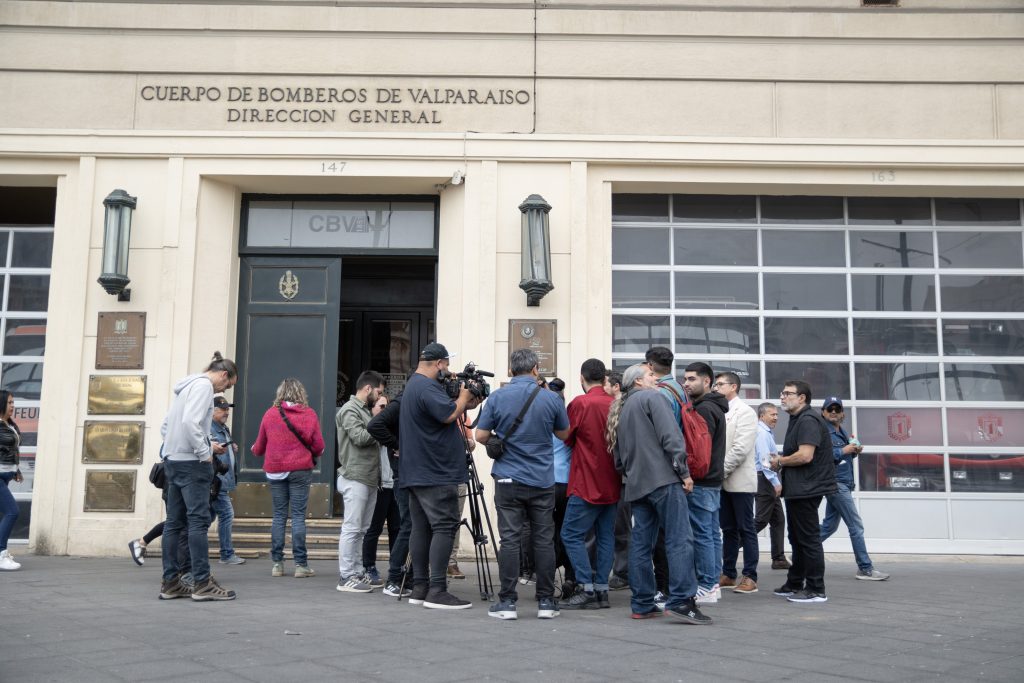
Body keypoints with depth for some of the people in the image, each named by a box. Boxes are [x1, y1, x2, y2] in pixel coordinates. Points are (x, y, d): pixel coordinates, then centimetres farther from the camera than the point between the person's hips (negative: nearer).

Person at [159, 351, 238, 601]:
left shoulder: (186, 386, 21)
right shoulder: (203, 385, -9)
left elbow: (165, 426, 23)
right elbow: (190, 422, -23)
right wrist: (205, 453, -16)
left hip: (173, 461, 9)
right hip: (191, 462, -9)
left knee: (174, 522, 8)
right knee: (199, 521, -8)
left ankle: (170, 583, 11)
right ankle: (202, 583, -8)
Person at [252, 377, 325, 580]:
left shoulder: (270, 414, 1)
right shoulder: (309, 414, -3)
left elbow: (259, 447, 9)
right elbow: (318, 445, -3)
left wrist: (255, 450, 32)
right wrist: (313, 455, 20)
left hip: (275, 470, 2)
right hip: (300, 470, -2)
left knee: (279, 515, 9)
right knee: (298, 516, 0)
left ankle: (277, 563, 10)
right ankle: (300, 564, -1)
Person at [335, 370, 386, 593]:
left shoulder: (365, 410, 20)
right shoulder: (349, 410, -7)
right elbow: (360, 437, -18)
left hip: (369, 479, 9)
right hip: (355, 479, -9)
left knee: (363, 530, 10)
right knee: (352, 529, -6)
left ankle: (357, 573, 16)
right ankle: (346, 578, -2)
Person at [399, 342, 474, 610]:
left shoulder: (413, 385, 19)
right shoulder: (426, 387, -15)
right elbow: (449, 414, -21)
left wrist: (460, 398, 9)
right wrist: (464, 396, -4)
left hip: (417, 473, 11)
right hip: (435, 474, -11)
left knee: (421, 528, 9)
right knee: (444, 526, -10)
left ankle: (419, 588, 11)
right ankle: (437, 591, -13)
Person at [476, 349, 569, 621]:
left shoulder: (498, 397, -4)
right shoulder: (551, 399, -2)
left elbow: (481, 436, -1)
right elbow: (564, 434, 11)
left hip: (508, 479, -1)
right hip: (543, 481, 1)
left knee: (510, 540, 2)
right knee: (544, 541, 7)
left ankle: (507, 602, 4)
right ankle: (546, 602, 12)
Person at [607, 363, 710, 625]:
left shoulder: (620, 409, 22)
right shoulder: (651, 398, -1)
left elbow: (618, 456, 24)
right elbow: (670, 436, -13)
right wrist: (684, 472, -10)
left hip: (636, 484, 8)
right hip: (663, 479, -8)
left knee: (641, 543, 8)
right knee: (680, 539, -9)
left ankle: (642, 605, 9)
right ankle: (681, 600, -15)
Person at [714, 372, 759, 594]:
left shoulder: (745, 412, -6)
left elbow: (741, 448, -16)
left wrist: (721, 470, -15)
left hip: (740, 480, -6)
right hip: (723, 481, 6)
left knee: (745, 529, -1)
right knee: (728, 529, 11)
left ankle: (750, 577, 3)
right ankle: (728, 574, 17)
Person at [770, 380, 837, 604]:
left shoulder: (808, 420, -17)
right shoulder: (797, 420, 17)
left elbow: (805, 456, -26)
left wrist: (780, 462, -11)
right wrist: (782, 462, 8)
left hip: (806, 490, -11)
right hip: (797, 489, 11)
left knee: (808, 539, -4)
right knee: (797, 539, 17)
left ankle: (816, 590, 2)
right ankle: (794, 585, 27)